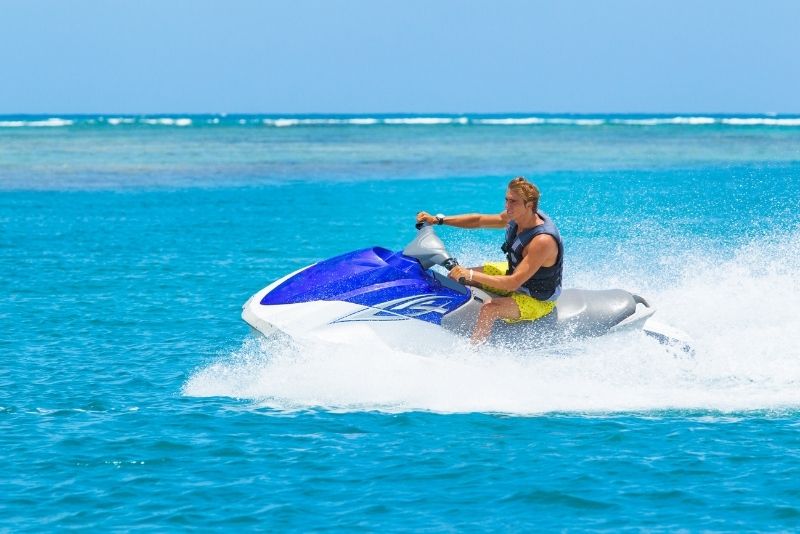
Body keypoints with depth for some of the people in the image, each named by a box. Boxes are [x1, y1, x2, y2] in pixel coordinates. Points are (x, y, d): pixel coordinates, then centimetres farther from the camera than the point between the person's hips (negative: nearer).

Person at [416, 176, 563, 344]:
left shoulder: (542, 241, -36)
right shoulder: (515, 217, -11)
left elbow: (513, 283, -37)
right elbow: (479, 220, 3)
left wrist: (470, 275, -39)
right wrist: (438, 220, -2)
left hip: (537, 301, -9)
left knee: (489, 309, -35)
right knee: (457, 276, 12)